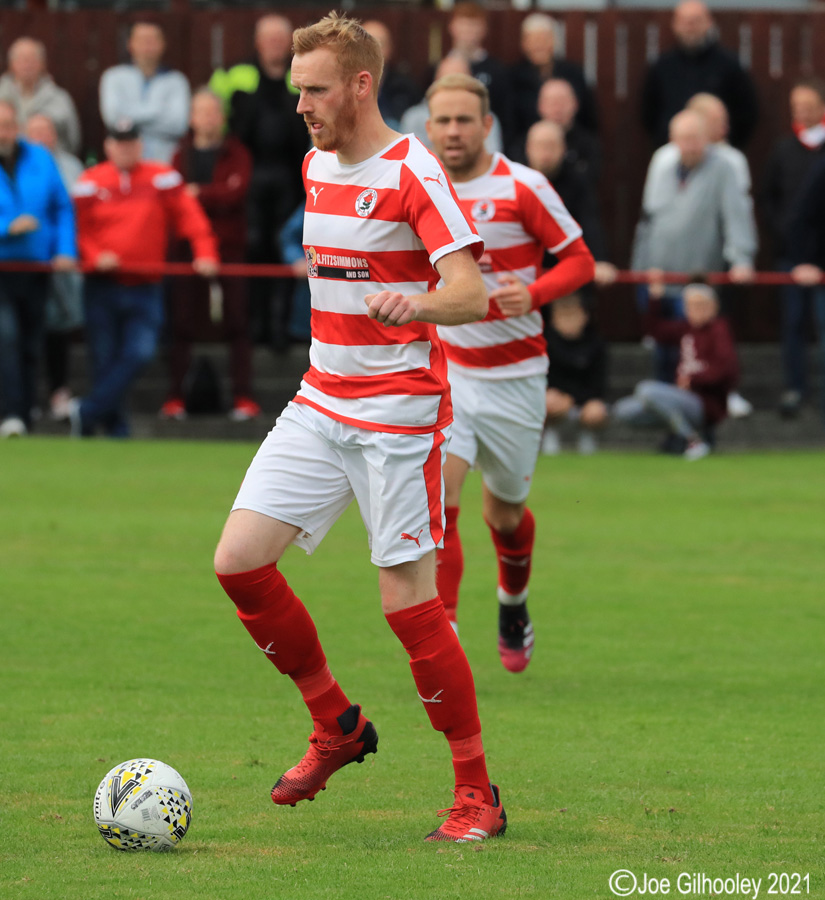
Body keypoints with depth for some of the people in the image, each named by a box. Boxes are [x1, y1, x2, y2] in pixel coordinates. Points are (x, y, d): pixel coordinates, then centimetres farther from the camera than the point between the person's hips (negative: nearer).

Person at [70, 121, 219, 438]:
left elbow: (189, 215, -1)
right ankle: (115, 429, 12)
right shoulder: (90, 182, 5)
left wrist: (205, 253, -13)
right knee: (105, 360, 1)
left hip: (146, 289, 0)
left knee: (140, 352, -16)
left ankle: (87, 411, -9)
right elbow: (79, 226, 5)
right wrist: (94, 256, -13)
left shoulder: (162, 178, 3)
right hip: (103, 287, 0)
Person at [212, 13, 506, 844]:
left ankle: (477, 793, 5)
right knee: (239, 559, -5)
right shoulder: (316, 167, 11)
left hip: (399, 415, -7)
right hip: (319, 403, 7)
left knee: (409, 604, -7)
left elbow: (470, 291, -22)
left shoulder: (412, 174, -13)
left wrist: (412, 304, -41)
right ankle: (335, 727, 13)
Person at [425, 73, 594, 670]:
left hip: (513, 377, -2)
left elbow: (580, 260, -6)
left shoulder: (524, 188, -10)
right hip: (445, 371, 2)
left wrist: (534, 293, -23)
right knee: (436, 499, -18)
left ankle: (514, 606, 44)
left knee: (505, 514, 13)